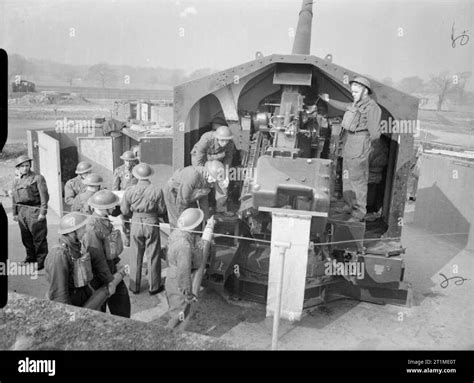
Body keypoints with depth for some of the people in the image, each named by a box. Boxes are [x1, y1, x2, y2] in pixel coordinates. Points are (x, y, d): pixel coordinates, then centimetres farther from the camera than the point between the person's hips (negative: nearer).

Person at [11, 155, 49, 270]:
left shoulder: (37, 178, -6)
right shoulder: (16, 180, 14)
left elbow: (44, 196, -9)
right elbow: (14, 197, 19)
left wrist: (42, 212, -14)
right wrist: (15, 213, 17)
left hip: (34, 211, -6)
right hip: (21, 211, 6)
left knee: (39, 238, -3)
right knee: (26, 237, 13)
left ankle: (40, 260, 6)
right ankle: (30, 257, 28)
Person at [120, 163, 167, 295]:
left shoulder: (130, 191, -9)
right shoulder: (157, 190, -14)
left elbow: (124, 211, -2)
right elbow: (162, 210, -7)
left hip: (136, 224, 2)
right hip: (152, 224, -2)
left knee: (136, 256, 16)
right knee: (153, 256, 11)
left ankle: (134, 286, 27)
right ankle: (154, 287, 21)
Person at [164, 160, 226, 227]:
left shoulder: (210, 179, -15)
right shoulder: (193, 176, -40)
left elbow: (203, 196, 1)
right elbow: (182, 199, -31)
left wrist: (206, 217, 4)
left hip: (189, 195, 7)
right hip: (174, 193, -7)